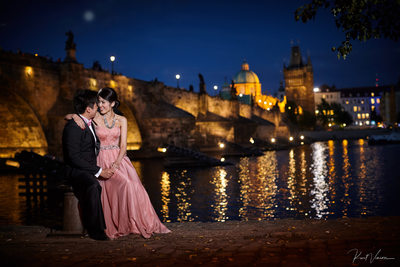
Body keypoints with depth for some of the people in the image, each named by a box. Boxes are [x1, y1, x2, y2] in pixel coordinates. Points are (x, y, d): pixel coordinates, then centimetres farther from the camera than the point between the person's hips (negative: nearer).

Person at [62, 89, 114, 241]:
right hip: (76, 170, -9)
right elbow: (74, 158, -21)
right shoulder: (72, 127, -14)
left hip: (92, 169, 9)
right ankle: (95, 229, -26)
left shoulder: (90, 123, 15)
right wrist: (98, 171, -22)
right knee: (93, 185, -38)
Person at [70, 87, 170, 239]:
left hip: (119, 159, 2)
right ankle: (119, 227, -19)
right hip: (103, 160, -2)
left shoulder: (121, 120, 5)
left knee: (134, 186, -22)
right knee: (125, 184, -28)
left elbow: (123, 145, -2)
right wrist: (76, 117, -21)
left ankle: (143, 224, -12)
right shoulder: (95, 118, 1)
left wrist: (116, 162, -18)